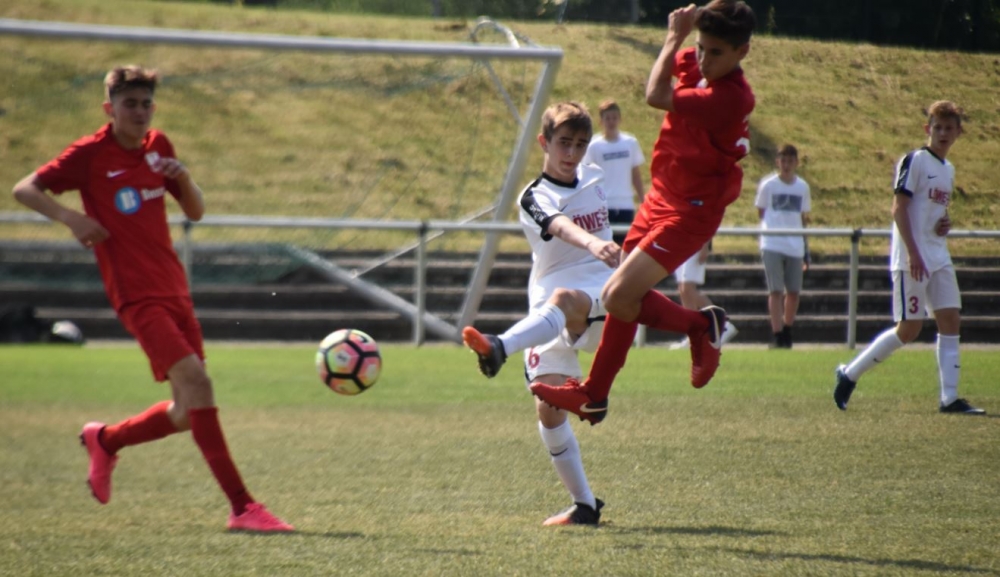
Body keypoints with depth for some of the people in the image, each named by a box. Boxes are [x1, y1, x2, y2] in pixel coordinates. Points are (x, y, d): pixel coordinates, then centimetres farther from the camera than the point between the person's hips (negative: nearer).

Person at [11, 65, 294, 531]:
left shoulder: (158, 147, 12)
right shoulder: (90, 154, -5)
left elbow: (195, 212, 17)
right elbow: (24, 189, -4)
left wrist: (183, 177, -4)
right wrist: (71, 218, -20)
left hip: (175, 291, 7)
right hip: (137, 296, -7)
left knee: (187, 414, 8)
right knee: (196, 383, -22)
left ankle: (105, 441, 36)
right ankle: (242, 507, -24)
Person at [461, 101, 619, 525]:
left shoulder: (594, 179, 11)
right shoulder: (535, 198, -6)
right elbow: (561, 227, -30)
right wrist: (593, 244, -51)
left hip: (601, 301, 0)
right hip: (550, 316, 0)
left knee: (563, 299, -36)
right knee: (549, 408, -10)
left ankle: (500, 349, -63)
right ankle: (584, 504, 4)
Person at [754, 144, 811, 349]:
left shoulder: (803, 187, 9)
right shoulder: (768, 185, 1)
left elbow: (804, 218, 14)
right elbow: (761, 212, 9)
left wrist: (806, 249, 13)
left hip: (795, 247, 3)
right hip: (772, 245, -3)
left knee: (794, 292, 5)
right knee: (776, 291, -8)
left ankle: (787, 332, 22)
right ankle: (777, 335, -7)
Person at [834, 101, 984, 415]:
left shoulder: (948, 169, 16)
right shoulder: (914, 161, -9)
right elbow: (899, 208, -15)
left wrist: (945, 224, 4)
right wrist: (913, 253, -21)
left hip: (939, 257, 8)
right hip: (912, 259, -8)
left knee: (951, 320, 0)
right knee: (908, 329, -6)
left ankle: (949, 398, 0)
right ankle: (849, 375, 6)